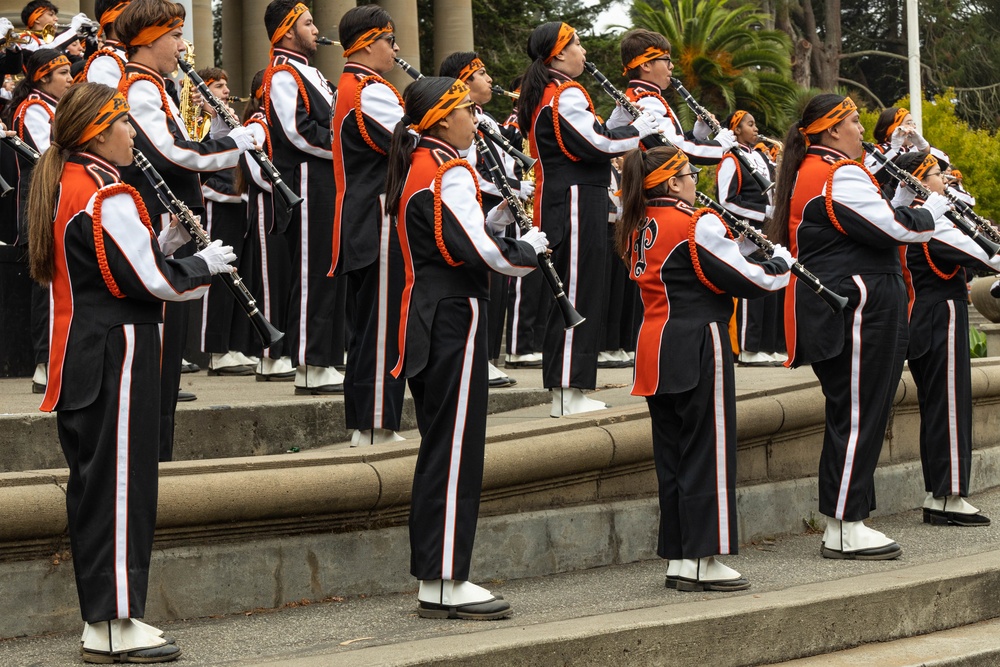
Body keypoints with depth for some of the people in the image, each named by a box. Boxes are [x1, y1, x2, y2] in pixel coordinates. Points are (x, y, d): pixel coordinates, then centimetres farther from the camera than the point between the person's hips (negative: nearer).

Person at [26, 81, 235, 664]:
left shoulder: (62, 188, 13)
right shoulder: (108, 198, -17)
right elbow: (154, 282, -17)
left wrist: (163, 244, 8)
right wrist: (208, 263, -1)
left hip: (80, 362, 10)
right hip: (117, 354, -10)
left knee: (94, 481, 12)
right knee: (123, 483, -6)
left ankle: (100, 616, 17)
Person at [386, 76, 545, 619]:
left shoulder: (413, 170, 15)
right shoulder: (448, 175, -15)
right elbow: (484, 252, -21)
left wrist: (501, 218, 8)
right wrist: (530, 246, -4)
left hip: (427, 319, 10)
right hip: (454, 318, -10)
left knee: (441, 447, 13)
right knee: (456, 449, -7)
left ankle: (433, 576, 16)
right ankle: (444, 582, -6)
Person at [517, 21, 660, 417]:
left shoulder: (542, 95, 16)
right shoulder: (567, 95, -15)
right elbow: (596, 145, -18)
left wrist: (625, 130, 13)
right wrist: (638, 129, -3)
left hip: (557, 202, 10)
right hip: (576, 203, -10)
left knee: (570, 292, 13)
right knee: (578, 294, -8)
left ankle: (564, 386, 16)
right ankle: (568, 393, -7)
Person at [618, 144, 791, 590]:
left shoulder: (640, 228, 10)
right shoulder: (697, 225, -14)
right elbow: (746, 280, -12)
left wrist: (730, 245, 12)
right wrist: (782, 263, 6)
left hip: (656, 349, 8)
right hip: (698, 346, -8)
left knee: (672, 453, 11)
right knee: (706, 452, -3)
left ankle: (677, 558, 14)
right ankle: (704, 561, -3)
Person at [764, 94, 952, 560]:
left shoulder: (808, 173, 18)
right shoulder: (839, 175, -15)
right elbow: (893, 228, -18)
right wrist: (934, 210, -2)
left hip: (835, 307, 11)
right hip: (856, 306, -11)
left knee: (852, 415, 13)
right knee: (859, 415, -7)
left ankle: (843, 524, 16)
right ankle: (844, 529, -5)